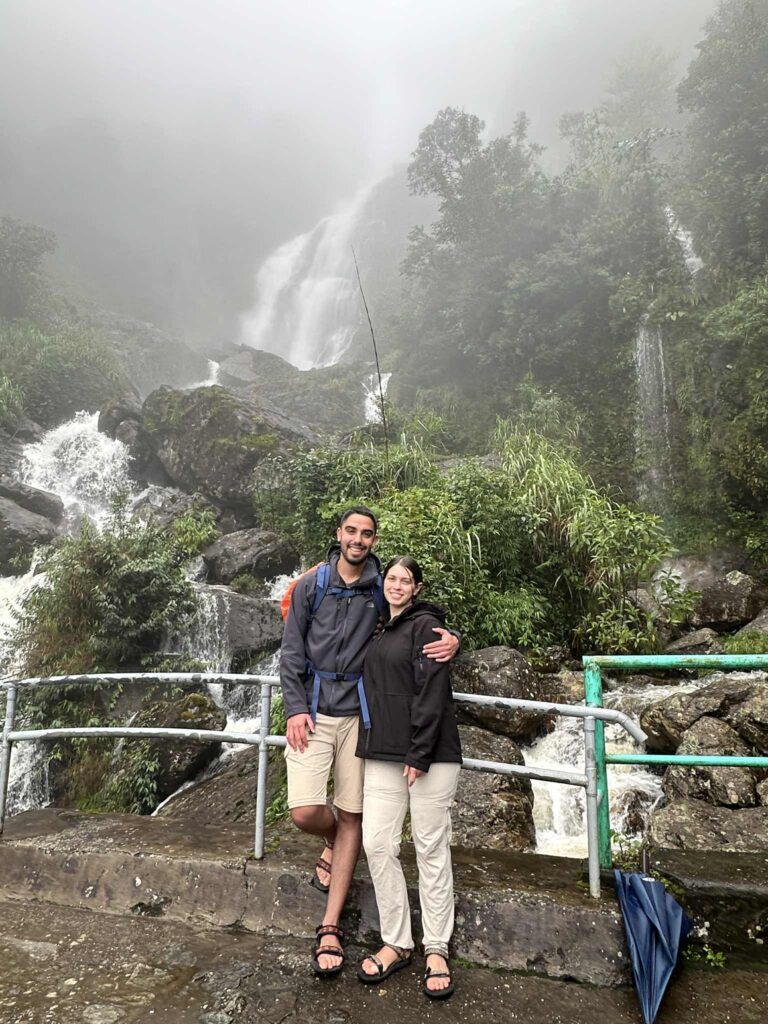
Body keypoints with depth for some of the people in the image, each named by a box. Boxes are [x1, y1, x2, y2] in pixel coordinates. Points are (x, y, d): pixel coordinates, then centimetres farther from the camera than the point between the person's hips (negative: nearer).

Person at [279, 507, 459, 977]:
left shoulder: (382, 589, 2)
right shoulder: (311, 584, 1)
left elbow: (429, 617, 9)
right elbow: (292, 651, 1)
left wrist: (451, 638, -15)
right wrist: (295, 708, -7)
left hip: (357, 714, 1)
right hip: (313, 711, -1)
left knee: (352, 818, 5)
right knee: (305, 812, -10)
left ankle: (331, 927, 19)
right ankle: (333, 843, 28)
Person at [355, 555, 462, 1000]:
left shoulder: (426, 625, -6)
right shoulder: (382, 631, 16)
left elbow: (432, 692, -14)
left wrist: (419, 753, -18)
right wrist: (373, 745, 16)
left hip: (430, 753, -6)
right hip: (383, 753, 7)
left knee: (431, 849, 3)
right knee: (377, 844, 4)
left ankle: (437, 950, 17)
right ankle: (398, 943, 19)